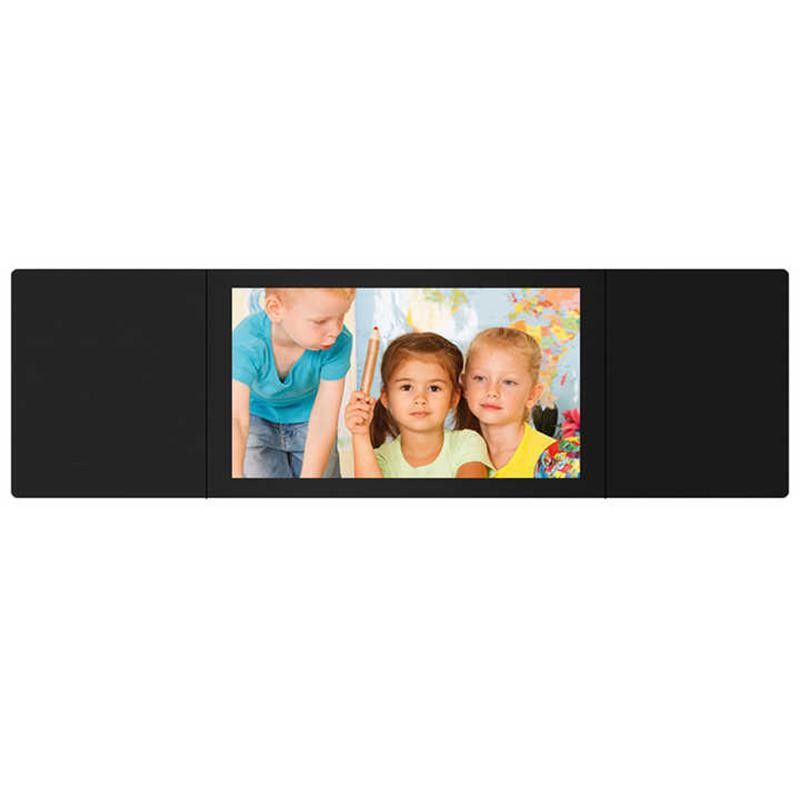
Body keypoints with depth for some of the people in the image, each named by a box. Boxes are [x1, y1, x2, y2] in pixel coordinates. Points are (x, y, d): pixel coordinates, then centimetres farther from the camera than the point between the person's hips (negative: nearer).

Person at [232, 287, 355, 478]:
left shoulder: (339, 342, -33)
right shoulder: (247, 342, -37)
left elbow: (324, 418, -31)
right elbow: (236, 419, -44)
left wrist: (310, 475, -38)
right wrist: (235, 474, -56)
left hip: (307, 421, 1)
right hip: (258, 418, -1)